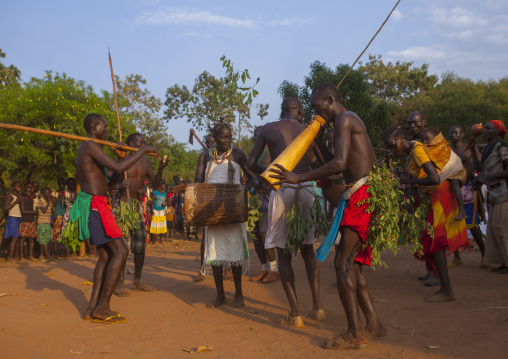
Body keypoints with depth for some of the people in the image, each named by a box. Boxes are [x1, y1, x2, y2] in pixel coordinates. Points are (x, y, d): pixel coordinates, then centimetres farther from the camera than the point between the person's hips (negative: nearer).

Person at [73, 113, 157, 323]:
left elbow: (110, 183, 23)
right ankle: (102, 308, -9)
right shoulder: (90, 146, -11)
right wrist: (143, 150, -15)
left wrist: (121, 164, 12)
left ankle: (93, 308, 10)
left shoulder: (85, 149, 22)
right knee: (120, 251, -11)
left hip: (92, 206, 11)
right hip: (94, 205, -11)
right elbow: (118, 168, -24)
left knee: (106, 255, 10)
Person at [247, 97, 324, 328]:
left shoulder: (267, 130, 10)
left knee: (283, 253, 5)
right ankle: (317, 306, 19)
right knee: (308, 250, 17)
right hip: (306, 189, 3)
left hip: (282, 190, -2)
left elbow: (251, 164, 9)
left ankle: (295, 314, 1)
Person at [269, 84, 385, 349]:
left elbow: (339, 164, -22)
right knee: (352, 262, 14)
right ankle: (373, 324, 19)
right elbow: (338, 164, 27)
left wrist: (299, 178, -20)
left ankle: (355, 333, -3)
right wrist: (318, 140, 22)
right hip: (366, 197, 10)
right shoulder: (351, 121, 24)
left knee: (343, 262, -8)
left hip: (362, 197, -10)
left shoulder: (344, 119, -8)